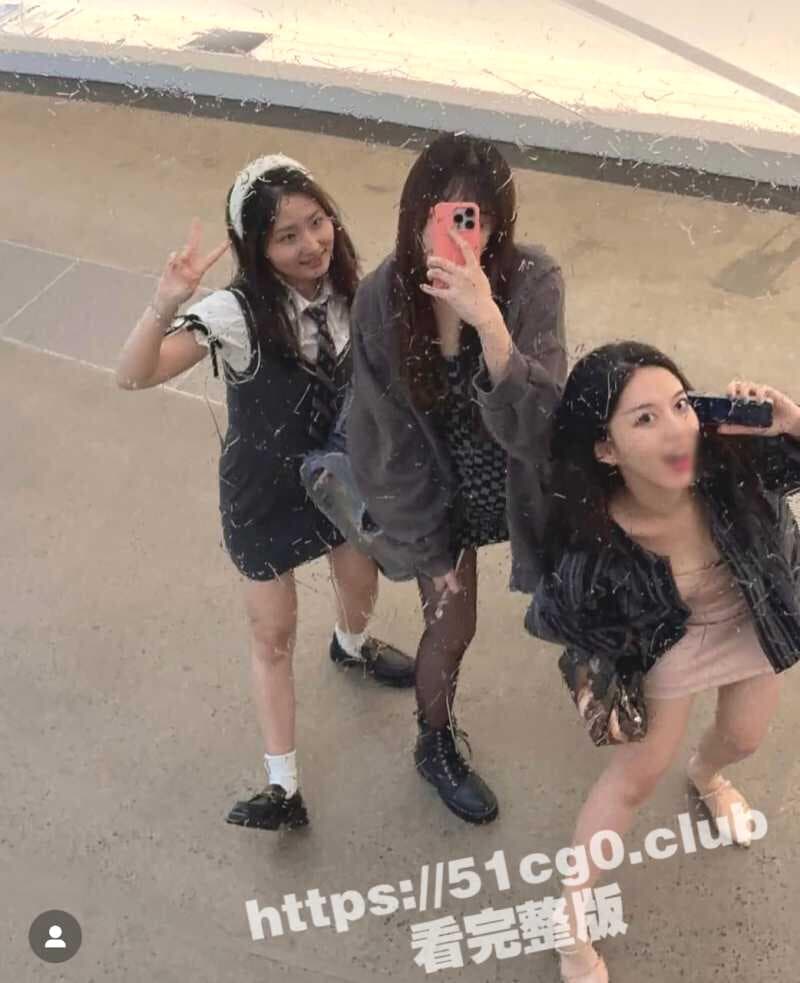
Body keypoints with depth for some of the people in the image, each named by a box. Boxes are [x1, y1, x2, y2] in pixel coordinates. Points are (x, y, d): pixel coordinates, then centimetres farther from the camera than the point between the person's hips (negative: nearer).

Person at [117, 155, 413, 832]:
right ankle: (283, 788, 25)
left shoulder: (347, 288, -14)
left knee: (361, 585, 27)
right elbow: (134, 376, -40)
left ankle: (352, 647, 65)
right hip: (264, 495, -4)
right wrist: (167, 303, -57)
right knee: (274, 637, 9)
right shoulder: (236, 313, -29)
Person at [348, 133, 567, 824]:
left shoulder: (532, 281, -27)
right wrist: (429, 547, -6)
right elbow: (386, 437, -13)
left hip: (520, 479, 1)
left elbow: (538, 423, -35)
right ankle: (436, 747, 46)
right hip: (441, 491, 0)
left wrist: (488, 320, -49)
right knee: (451, 628, 15)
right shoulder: (381, 300, -24)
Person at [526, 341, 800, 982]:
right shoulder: (595, 542, -37)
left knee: (743, 737, 26)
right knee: (639, 774, 6)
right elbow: (561, 618, -18)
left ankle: (707, 775, 65)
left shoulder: (733, 458, -36)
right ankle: (571, 912, 29)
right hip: (670, 640, -3)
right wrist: (595, 687, -13)